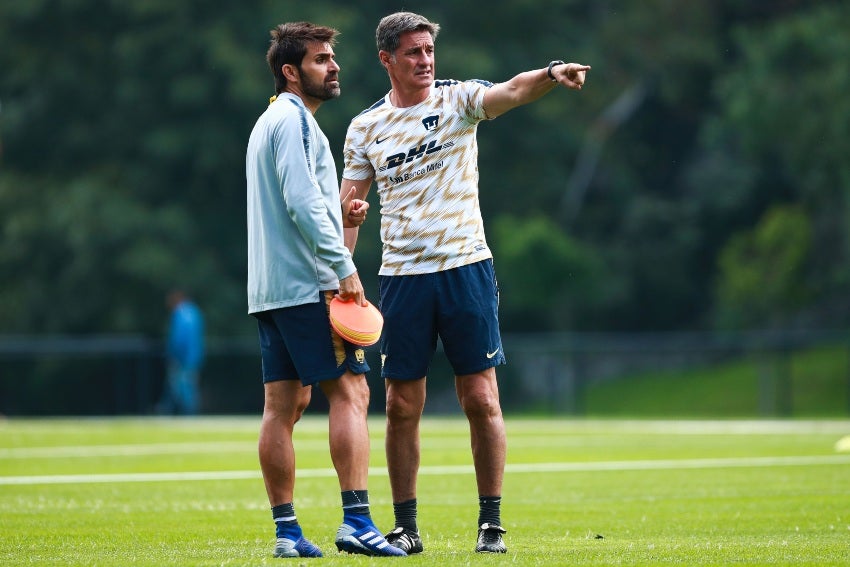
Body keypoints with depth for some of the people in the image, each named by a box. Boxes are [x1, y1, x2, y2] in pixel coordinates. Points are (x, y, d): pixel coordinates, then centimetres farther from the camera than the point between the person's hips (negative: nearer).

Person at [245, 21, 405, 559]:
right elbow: (302, 202, -19)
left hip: (269, 287, 10)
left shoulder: (269, 122, 22)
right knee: (349, 392, -11)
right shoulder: (295, 120, -10)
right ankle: (356, 522, -18)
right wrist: (344, 266, -19)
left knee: (283, 403, 5)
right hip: (307, 282, -10)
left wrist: (338, 214, 13)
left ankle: (287, 530, 4)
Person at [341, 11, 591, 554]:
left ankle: (492, 523, 4)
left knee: (482, 399, -2)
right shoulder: (365, 128, 7)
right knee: (402, 407, 3)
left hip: (466, 266, -2)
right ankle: (406, 527, 11)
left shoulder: (458, 99, 1)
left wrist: (550, 74, -41)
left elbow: (512, 91, -19)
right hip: (402, 276, 2)